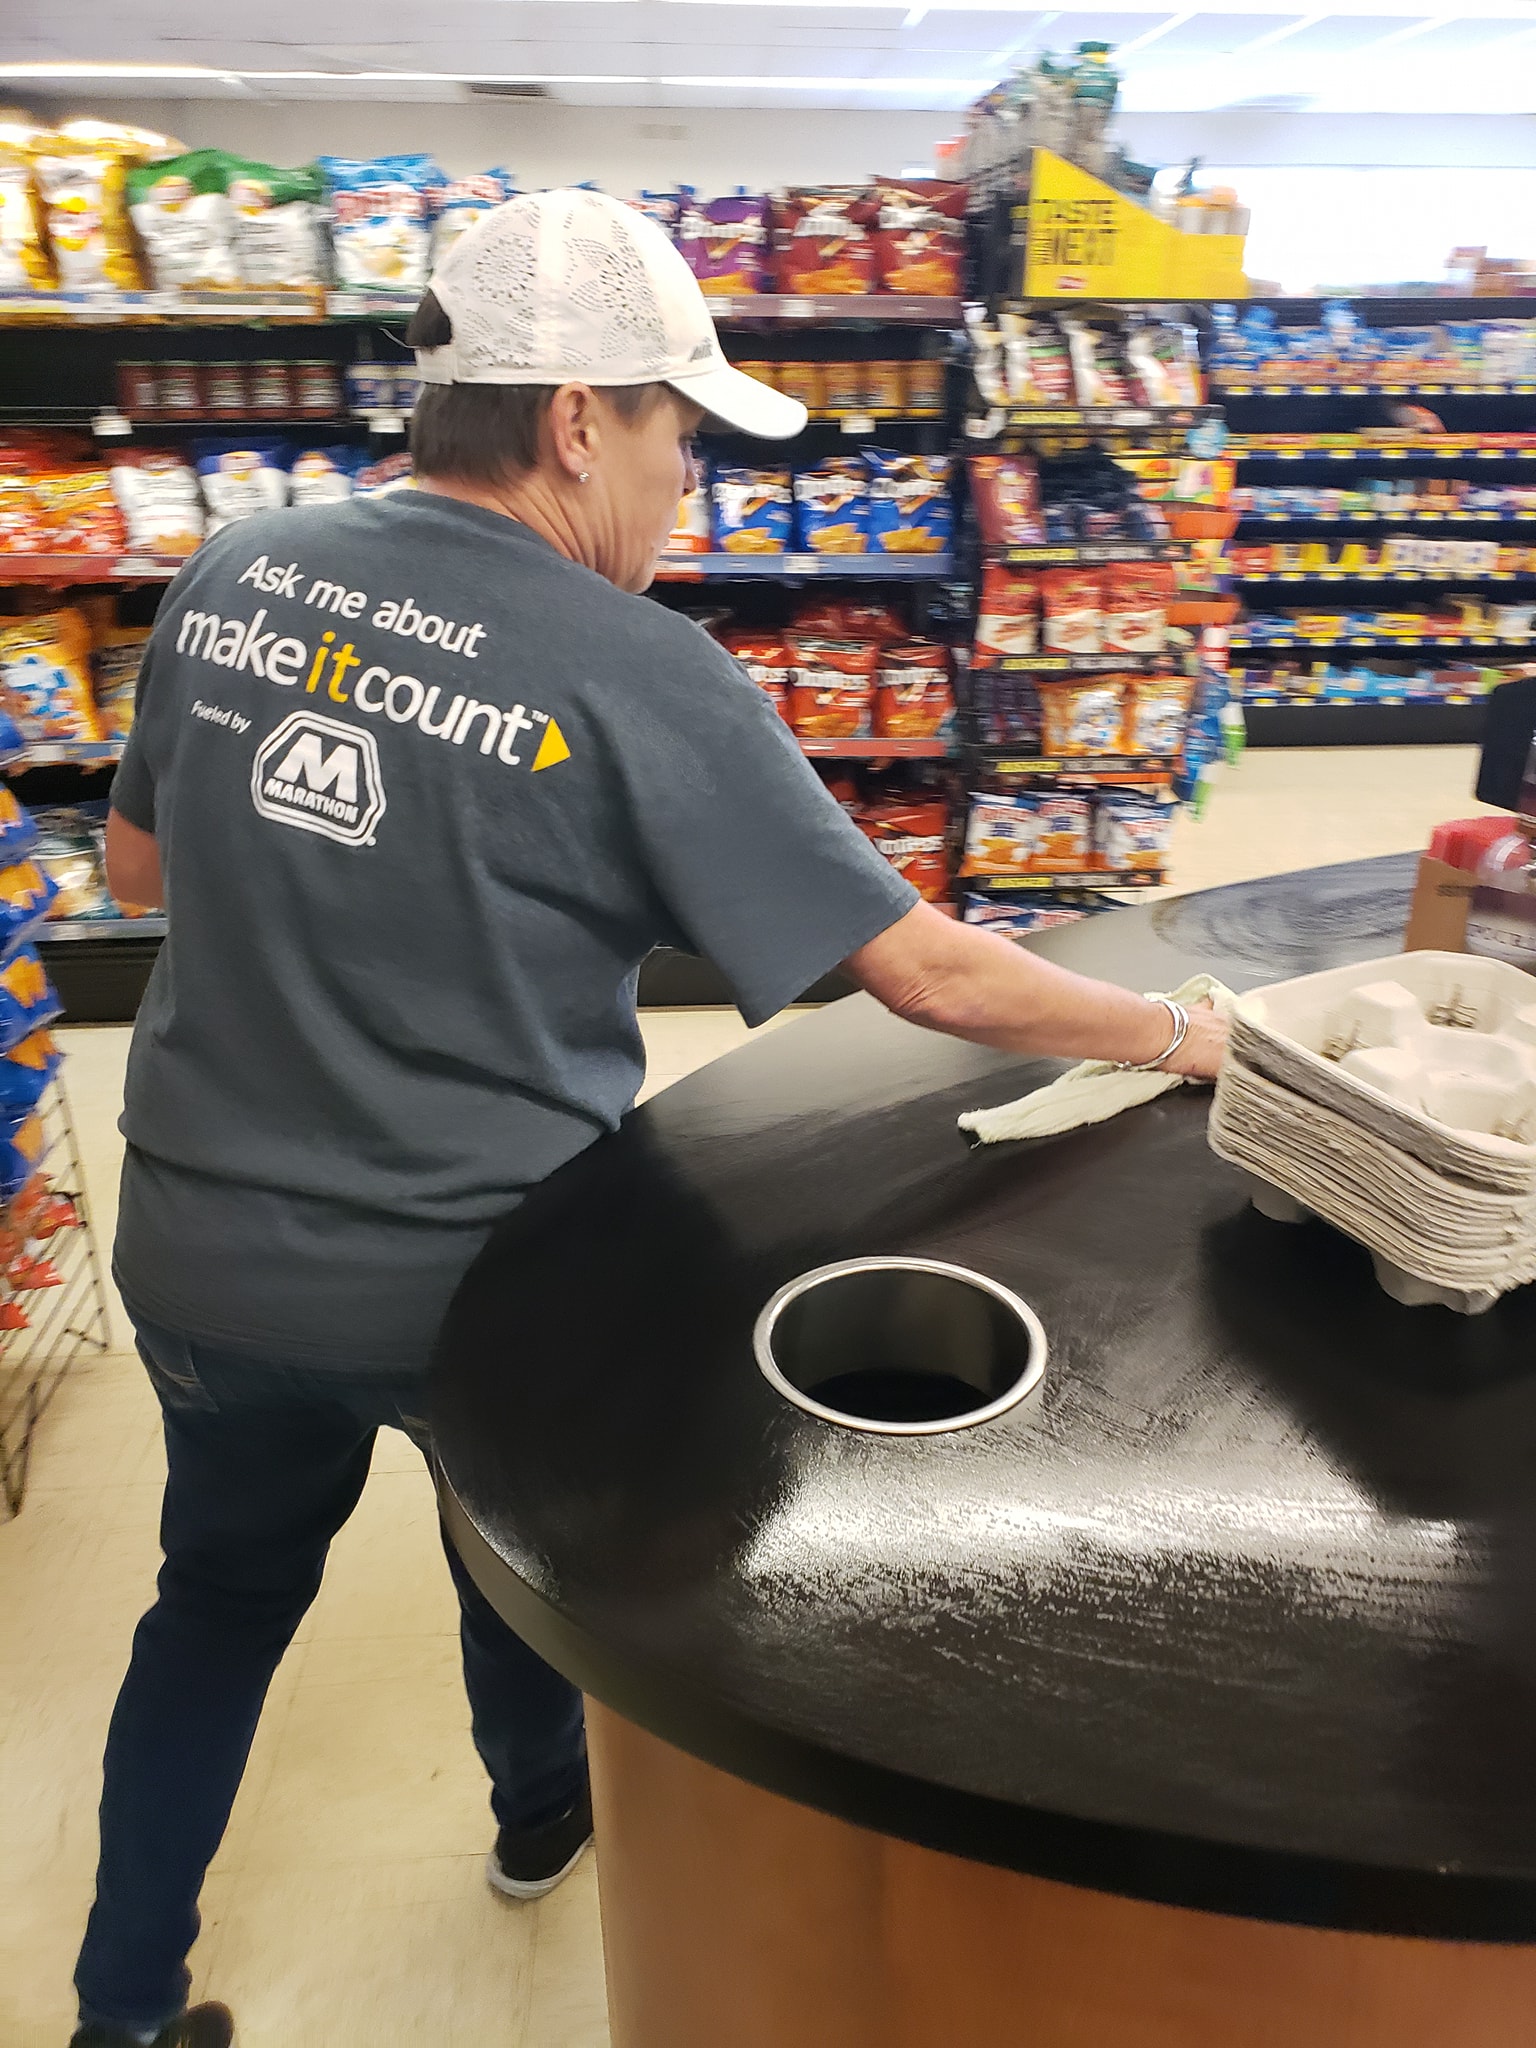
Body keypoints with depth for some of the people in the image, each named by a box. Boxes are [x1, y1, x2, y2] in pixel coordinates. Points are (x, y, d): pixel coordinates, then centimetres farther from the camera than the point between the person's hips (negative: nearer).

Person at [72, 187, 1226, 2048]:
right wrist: (1180, 1035, -4)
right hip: (477, 1277, -3)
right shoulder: (641, 677, -21)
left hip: (203, 1249, 4)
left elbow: (137, 864, 9)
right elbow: (928, 973, -19)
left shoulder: (233, 575, -5)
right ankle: (541, 1809, 58)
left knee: (223, 1591, 28)